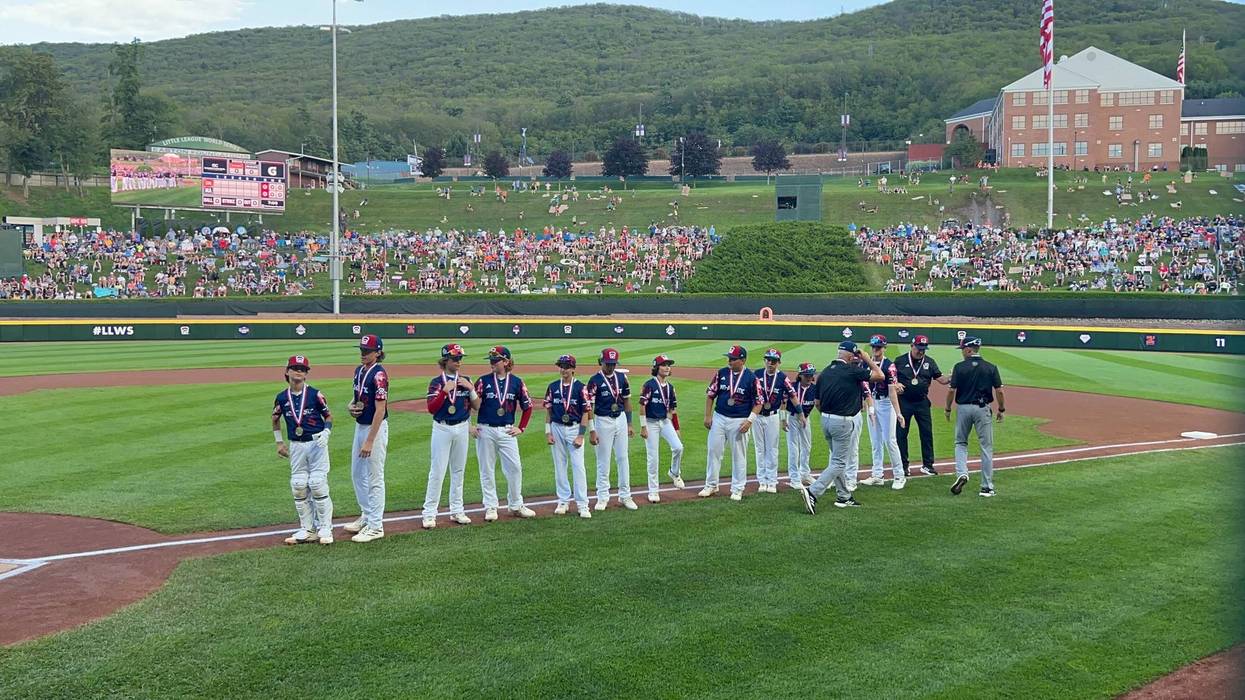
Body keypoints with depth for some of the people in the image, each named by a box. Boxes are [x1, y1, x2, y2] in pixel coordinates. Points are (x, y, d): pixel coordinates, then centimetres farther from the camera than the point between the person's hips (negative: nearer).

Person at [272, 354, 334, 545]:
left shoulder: (315, 394, -5)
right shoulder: (282, 397, 4)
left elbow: (328, 416, 3)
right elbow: (275, 419, 20)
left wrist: (325, 433, -14)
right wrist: (279, 442, 16)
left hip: (316, 443, -4)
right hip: (295, 446, 4)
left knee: (318, 484, -9)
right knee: (298, 486, 4)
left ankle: (325, 529, 1)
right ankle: (307, 529, 15)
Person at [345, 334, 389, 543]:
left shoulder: (379, 374, -19)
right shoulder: (359, 370, 8)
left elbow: (380, 410, -23)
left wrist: (370, 441, -24)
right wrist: (352, 406, -1)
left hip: (376, 428, -9)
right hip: (360, 426, 9)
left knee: (375, 478, -2)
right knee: (357, 474, 18)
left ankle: (375, 526, 6)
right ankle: (366, 516, 32)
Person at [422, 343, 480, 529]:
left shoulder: (465, 380, 6)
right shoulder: (437, 382, -5)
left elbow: (476, 406, 3)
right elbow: (431, 408, -15)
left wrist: (471, 388, -10)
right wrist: (445, 391, -23)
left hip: (462, 428, 4)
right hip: (442, 429, -4)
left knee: (459, 471, 11)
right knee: (437, 472, -5)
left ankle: (457, 511, 20)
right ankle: (429, 513, 1)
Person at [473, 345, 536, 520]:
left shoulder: (517, 382, 2)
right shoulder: (483, 381, -1)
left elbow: (527, 406, 10)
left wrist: (521, 428, 6)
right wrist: (470, 426, -4)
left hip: (507, 431, 1)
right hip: (485, 430, -1)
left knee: (515, 467, 0)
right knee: (487, 470, 4)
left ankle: (516, 505, 15)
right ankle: (490, 507, 15)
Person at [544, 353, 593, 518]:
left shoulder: (580, 387, -5)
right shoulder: (553, 387, 5)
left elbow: (586, 412, -5)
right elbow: (548, 410, 8)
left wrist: (581, 435, -10)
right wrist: (548, 432, 1)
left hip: (575, 429, -3)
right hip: (557, 429, 3)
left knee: (578, 466, -7)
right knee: (559, 466, 8)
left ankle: (582, 505, -5)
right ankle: (563, 501, 19)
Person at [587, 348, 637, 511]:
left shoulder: (621, 378, 5)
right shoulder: (595, 381, -10)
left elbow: (626, 401, 13)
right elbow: (589, 407, -11)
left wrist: (629, 424, 10)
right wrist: (592, 431, -16)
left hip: (621, 419, 4)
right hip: (603, 422, -4)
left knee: (623, 458, 8)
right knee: (603, 461, 3)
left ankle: (625, 496, 16)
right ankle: (602, 497, 13)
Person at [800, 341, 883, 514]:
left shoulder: (824, 372, 5)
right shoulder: (852, 370, -13)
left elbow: (817, 403, 10)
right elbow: (879, 375, -3)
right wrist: (867, 359, 7)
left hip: (825, 420, 7)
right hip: (842, 422, -7)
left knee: (838, 459, 19)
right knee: (838, 463, -2)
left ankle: (844, 497, 28)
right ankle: (812, 493, -15)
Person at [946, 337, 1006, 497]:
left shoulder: (959, 367, -6)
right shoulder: (991, 368, -2)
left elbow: (952, 390, -8)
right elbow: (999, 391, -4)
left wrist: (948, 409, 5)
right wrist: (1001, 409, 9)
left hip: (963, 408, 0)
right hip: (983, 408, 0)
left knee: (960, 443, 17)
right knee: (986, 447, 6)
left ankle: (961, 473, -6)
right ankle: (987, 487, 7)